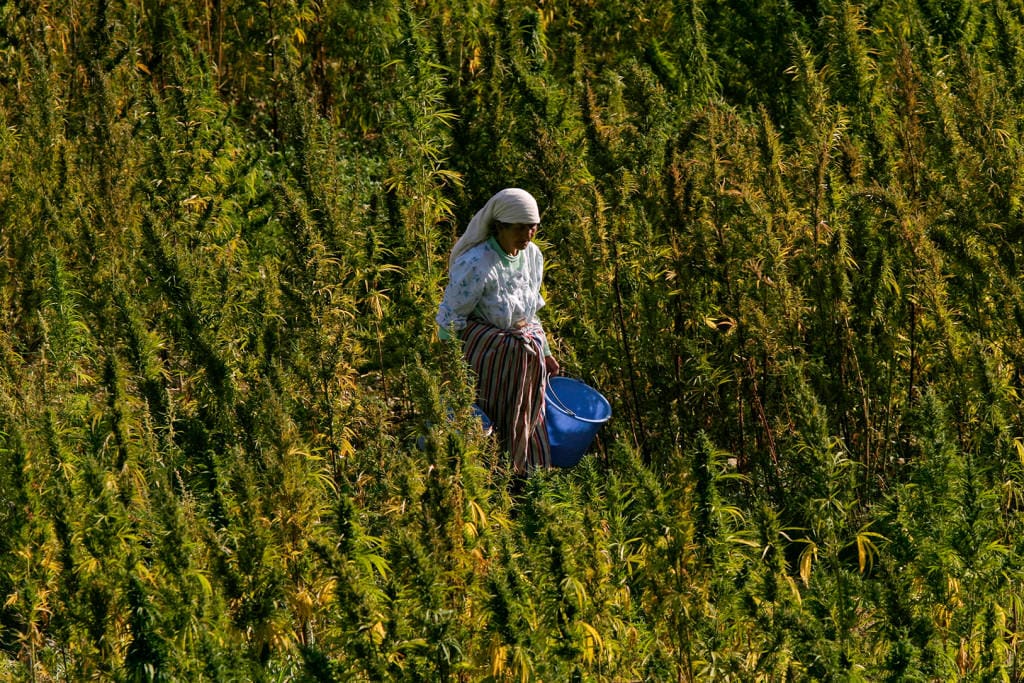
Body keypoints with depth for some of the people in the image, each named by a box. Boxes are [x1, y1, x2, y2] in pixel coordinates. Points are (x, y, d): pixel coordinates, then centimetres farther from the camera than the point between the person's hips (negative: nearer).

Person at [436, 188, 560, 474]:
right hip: (487, 354, -7)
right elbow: (449, 321, -20)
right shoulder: (476, 264, -23)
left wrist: (545, 353, 21)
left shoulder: (532, 255, 2)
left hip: (527, 354, 7)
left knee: (527, 427, 12)